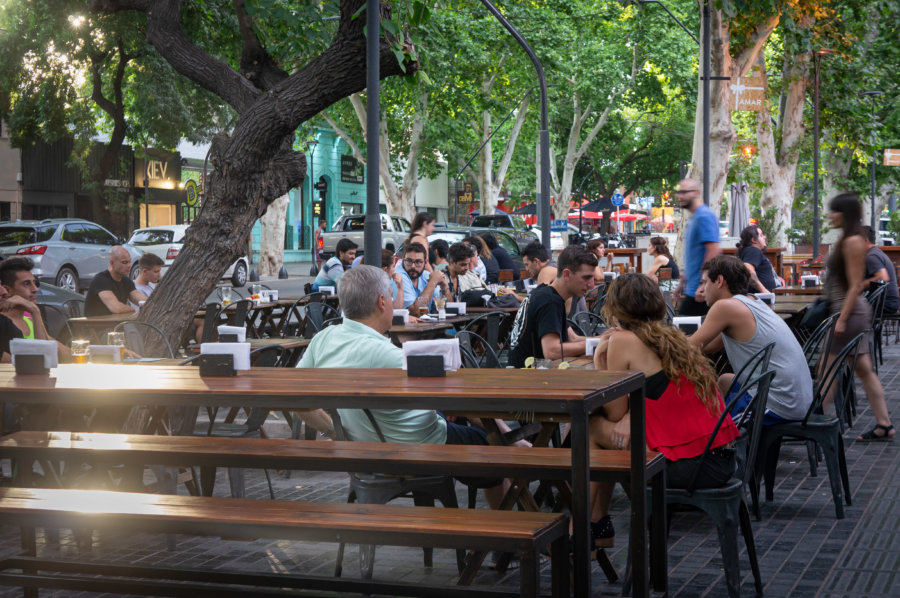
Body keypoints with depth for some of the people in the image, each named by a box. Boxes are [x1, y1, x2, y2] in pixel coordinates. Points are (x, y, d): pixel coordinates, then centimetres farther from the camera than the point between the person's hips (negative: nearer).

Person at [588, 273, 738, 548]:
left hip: (690, 467, -8)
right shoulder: (671, 337, 17)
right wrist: (631, 416, 3)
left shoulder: (623, 340, -6)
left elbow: (615, 413, 0)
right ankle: (598, 525, 33)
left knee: (592, 428, 7)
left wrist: (599, 361, 7)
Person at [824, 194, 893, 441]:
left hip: (850, 312, -10)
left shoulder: (853, 242, -15)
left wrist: (841, 319, -22)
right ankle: (884, 425, 13)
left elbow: (855, 285, -19)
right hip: (854, 312, 10)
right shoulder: (846, 240, 14)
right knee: (864, 369, 10)